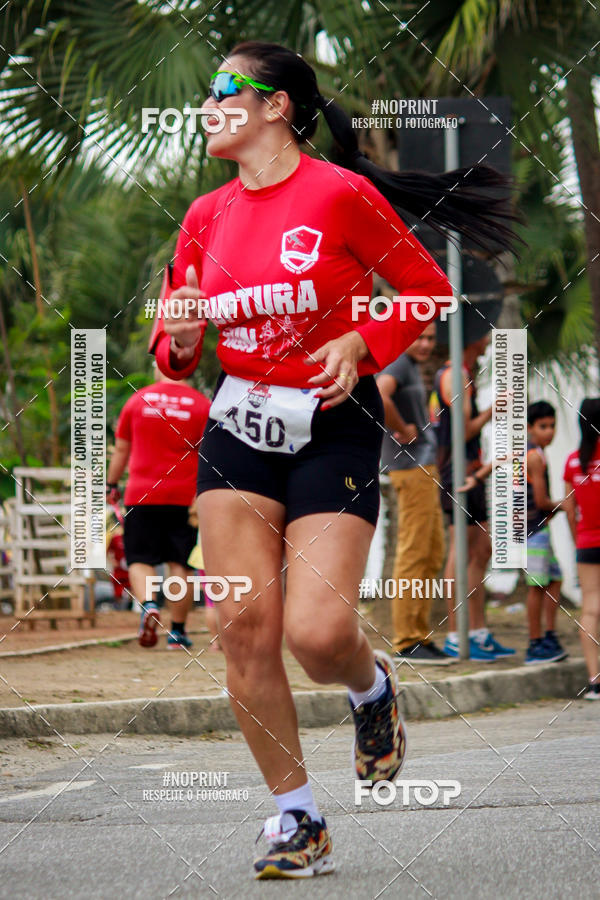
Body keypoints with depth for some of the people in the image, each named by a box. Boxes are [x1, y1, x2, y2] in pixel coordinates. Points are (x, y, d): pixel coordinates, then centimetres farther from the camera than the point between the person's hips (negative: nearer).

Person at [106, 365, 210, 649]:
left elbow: (121, 449, 12)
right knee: (181, 563, 6)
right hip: (184, 497, 0)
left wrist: (111, 484, 22)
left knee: (140, 560, 5)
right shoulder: (202, 405, 0)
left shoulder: (137, 400, 5)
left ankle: (148, 604, -22)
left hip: (141, 496, 0)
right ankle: (177, 631, 6)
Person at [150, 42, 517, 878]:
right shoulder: (206, 216, 9)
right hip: (238, 428, 5)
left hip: (332, 429, -5)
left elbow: (428, 291, 1)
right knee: (245, 625, -6)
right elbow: (175, 350, 15)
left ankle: (373, 687, 23)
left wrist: (361, 344, -13)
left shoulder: (342, 194, -7)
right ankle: (297, 821, 6)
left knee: (317, 631, -16)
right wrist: (181, 340, -7)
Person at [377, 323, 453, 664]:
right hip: (411, 467, -11)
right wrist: (403, 430, -19)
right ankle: (407, 642, -11)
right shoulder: (398, 365, -11)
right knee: (414, 553, -11)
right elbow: (378, 396, -31)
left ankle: (422, 636, 15)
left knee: (433, 555, 12)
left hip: (425, 467, 11)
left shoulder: (414, 368, 21)